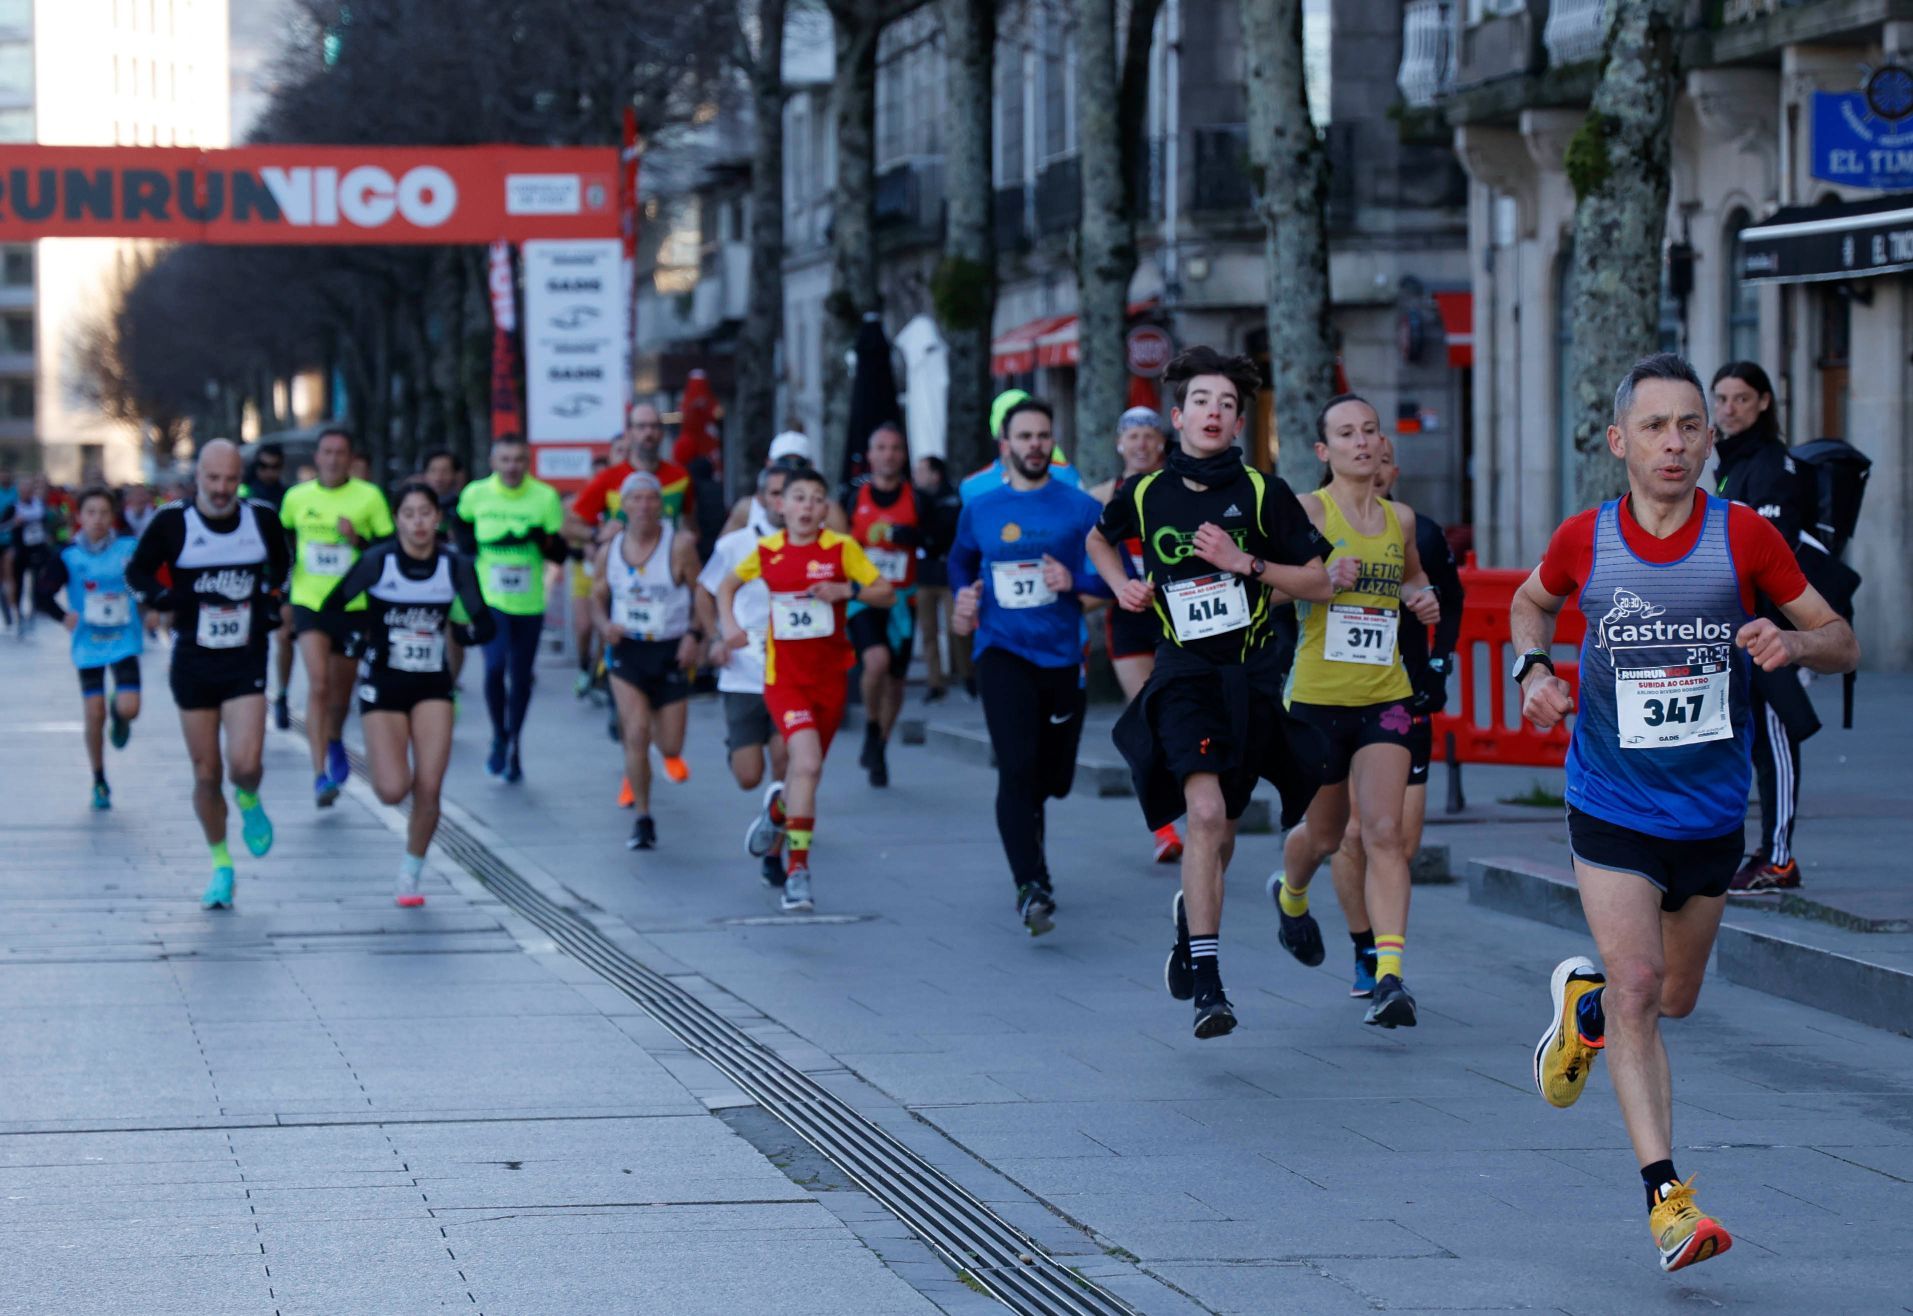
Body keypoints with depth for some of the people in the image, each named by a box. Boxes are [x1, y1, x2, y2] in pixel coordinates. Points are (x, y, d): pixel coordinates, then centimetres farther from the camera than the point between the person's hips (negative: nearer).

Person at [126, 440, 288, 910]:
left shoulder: (262, 519, 0)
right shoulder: (173, 522, -7)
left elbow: (280, 567, 20)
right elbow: (137, 572, 5)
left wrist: (274, 602, 5)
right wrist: (168, 600, -12)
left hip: (246, 663, 0)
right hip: (192, 663, 0)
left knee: (245, 764, -18)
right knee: (206, 775, 5)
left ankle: (249, 800, 19)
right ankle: (220, 864, 24)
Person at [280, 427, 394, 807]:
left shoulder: (369, 497, -3)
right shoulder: (296, 497, 4)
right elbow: (284, 538, 21)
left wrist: (358, 540, -18)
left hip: (353, 605, 0)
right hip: (308, 603, 0)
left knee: (340, 690, 13)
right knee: (318, 685, -16)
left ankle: (335, 741, 46)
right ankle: (320, 775, -18)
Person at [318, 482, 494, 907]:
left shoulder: (455, 566, -6)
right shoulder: (377, 561, -11)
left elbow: (486, 626, -4)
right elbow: (330, 609, -4)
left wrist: (457, 630, -25)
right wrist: (370, 627, -18)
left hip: (433, 685, 2)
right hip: (383, 683, -2)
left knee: (428, 790, -5)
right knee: (393, 790, -9)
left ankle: (411, 874, 15)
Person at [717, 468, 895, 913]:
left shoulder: (841, 548, -4)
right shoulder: (766, 551, 0)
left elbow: (887, 592, -4)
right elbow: (728, 584, 18)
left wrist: (848, 590, -21)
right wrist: (729, 624, 2)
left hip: (830, 675, 2)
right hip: (784, 676, -2)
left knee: (808, 768, 13)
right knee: (806, 763, -21)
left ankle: (777, 810, 49)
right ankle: (798, 870, -18)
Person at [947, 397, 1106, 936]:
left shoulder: (1081, 508, -1)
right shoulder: (980, 510, 6)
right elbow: (960, 560, 27)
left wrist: (1075, 580, -18)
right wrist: (964, 597, 7)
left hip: (1062, 656, 1)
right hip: (1002, 653, -1)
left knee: (1053, 779, 10)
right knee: (1018, 768, -20)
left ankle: (1027, 846, 44)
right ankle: (1031, 886, -23)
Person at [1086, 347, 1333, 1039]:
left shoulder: (1264, 493, -3)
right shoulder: (1145, 493, 1)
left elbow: (1319, 583, -1)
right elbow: (1099, 539, 23)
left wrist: (1247, 564, -13)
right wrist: (1122, 586, 4)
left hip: (1252, 673, 1)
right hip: (1184, 672, -1)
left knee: (1220, 826, 11)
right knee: (1205, 813, -19)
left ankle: (1191, 910, 45)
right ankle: (1206, 983, -18)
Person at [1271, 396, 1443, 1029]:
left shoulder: (1401, 519, 9)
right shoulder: (1307, 510, -6)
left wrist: (1424, 599, 7)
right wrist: (1323, 578, -28)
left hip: (1386, 697, 2)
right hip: (1318, 695, -2)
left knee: (1384, 832, -13)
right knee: (1324, 834, 15)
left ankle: (1388, 977, -19)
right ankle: (1290, 894, 51)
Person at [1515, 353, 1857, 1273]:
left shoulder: (1742, 536, -9)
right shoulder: (1585, 541, -7)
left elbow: (1843, 645, -2)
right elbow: (1531, 602, 16)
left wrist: (1793, 642, -24)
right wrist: (1532, 667, -4)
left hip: (1711, 811, 2)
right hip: (1611, 807, -2)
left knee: (1675, 997, 16)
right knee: (1637, 988, -14)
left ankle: (1583, 1001, 50)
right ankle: (1667, 1197, -12)